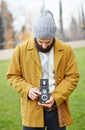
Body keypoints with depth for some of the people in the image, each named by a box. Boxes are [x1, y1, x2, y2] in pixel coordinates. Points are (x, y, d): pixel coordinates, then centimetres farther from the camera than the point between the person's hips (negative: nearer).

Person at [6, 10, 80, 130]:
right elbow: (13, 75, 3)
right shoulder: (21, 49, -4)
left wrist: (56, 97, -13)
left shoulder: (66, 50, -2)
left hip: (58, 110, 1)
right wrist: (27, 89, -15)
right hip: (32, 110, -1)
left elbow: (72, 77, 1)